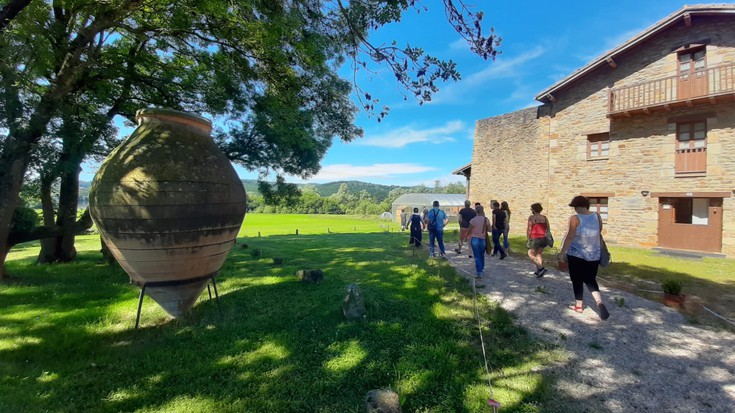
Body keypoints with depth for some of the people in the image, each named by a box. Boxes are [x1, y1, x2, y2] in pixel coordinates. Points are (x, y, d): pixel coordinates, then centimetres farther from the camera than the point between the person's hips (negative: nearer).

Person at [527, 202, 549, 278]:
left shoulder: (531, 217, -10)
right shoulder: (545, 218, 5)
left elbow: (529, 229, -10)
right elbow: (548, 228, 7)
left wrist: (528, 238, -1)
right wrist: (546, 237, 17)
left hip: (534, 238, -6)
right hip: (543, 238, 6)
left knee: (531, 254, 3)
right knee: (539, 254, 16)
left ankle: (541, 268, -12)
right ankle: (538, 270, 16)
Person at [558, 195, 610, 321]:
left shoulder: (575, 218, -15)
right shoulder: (597, 216, 1)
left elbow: (569, 237, -16)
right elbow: (599, 233, 12)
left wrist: (562, 252, -9)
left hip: (576, 254, -4)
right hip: (593, 255, 5)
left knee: (577, 281, 10)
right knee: (590, 280, 16)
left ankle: (579, 305, 19)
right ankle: (599, 302, -5)